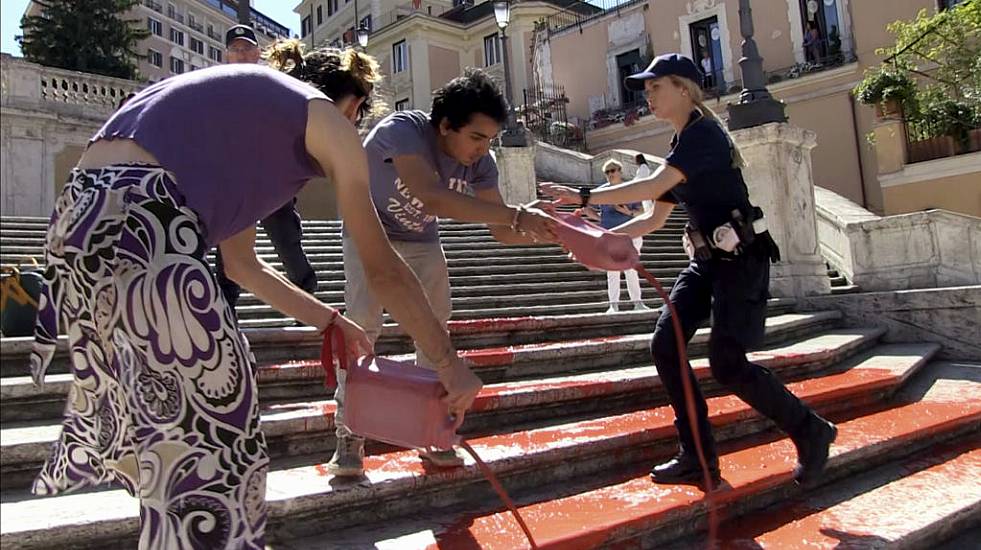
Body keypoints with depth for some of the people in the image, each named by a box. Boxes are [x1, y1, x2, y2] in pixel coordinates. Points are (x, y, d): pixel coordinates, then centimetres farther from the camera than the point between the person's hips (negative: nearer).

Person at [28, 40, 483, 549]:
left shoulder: (248, 105, 30)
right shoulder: (327, 118, 7)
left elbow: (241, 263, 29)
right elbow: (382, 269, 6)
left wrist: (329, 321, 34)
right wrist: (448, 362, 14)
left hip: (78, 215, 10)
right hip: (143, 226, -10)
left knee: (161, 415, 23)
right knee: (213, 428, 3)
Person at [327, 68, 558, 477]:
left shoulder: (479, 162, -19)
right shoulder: (402, 130, -36)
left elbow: (501, 231, -14)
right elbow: (433, 197, -53)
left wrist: (548, 232, -32)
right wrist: (517, 215, -56)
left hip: (421, 241, 5)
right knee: (363, 324, -17)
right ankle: (348, 434, -4)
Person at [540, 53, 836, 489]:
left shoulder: (703, 133, -13)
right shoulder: (680, 144, 15)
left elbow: (653, 186, -27)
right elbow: (654, 218, 16)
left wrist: (583, 196, -25)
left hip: (741, 258, -9)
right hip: (708, 260, 9)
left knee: (727, 364, -11)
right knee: (665, 345, -3)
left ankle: (811, 431, 14)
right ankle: (698, 456, 7)